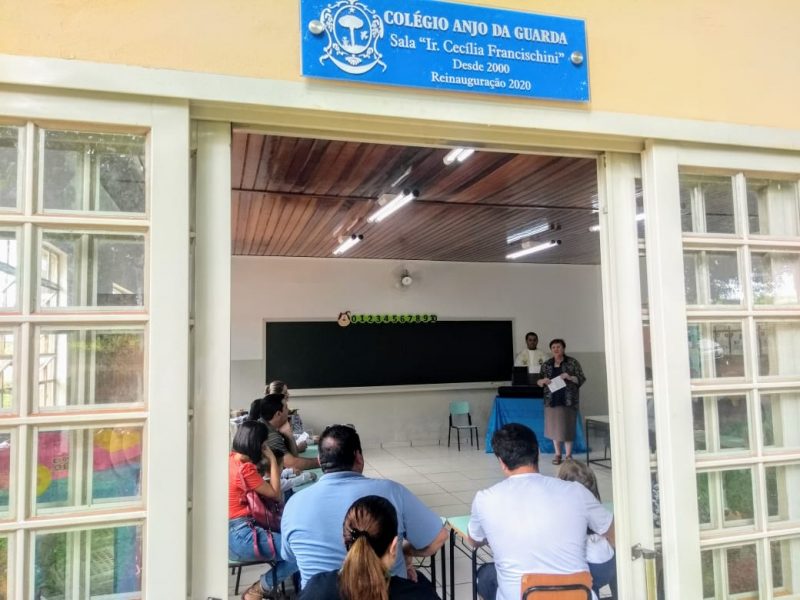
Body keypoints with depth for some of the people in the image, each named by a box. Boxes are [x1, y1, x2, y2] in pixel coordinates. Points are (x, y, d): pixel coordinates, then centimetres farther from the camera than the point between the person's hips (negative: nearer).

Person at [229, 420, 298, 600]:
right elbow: (276, 494, -9)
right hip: (238, 537, -10)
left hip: (230, 531, 10)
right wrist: (272, 459, -8)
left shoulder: (230, 458, 7)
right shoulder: (245, 469, -20)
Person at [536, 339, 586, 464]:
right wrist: (543, 381, -11)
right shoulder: (546, 364, 9)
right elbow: (538, 382, 11)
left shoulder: (572, 363, 1)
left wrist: (570, 377, -18)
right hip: (552, 401, 3)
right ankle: (557, 454, 18)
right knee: (554, 427, 5)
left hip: (568, 401, -3)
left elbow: (582, 379, -2)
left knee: (567, 427, -1)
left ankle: (568, 455, 12)